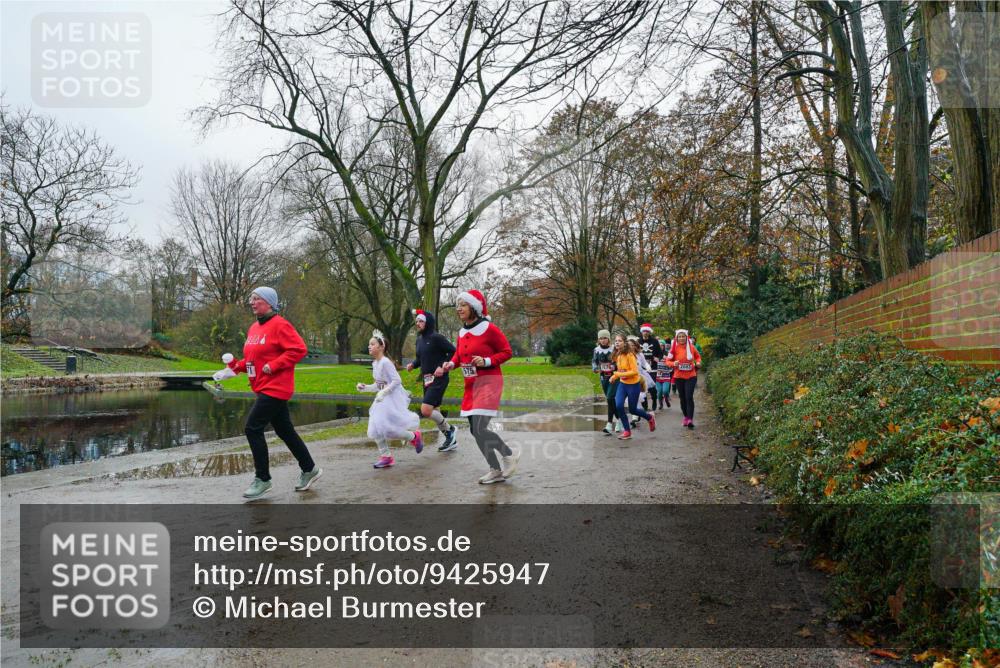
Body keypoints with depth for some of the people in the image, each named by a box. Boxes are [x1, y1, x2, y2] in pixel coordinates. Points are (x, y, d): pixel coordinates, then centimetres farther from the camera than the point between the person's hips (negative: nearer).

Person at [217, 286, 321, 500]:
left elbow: (298, 349, -19)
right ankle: (309, 469, 27)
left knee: (252, 428, -9)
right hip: (264, 388, 9)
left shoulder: (279, 325, -13)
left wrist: (273, 366, -21)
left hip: (274, 388, -9)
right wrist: (235, 366, 5)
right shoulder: (254, 328, 14)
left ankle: (262, 479, 3)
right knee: (284, 431, 14)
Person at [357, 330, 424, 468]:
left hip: (393, 398, -9)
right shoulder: (374, 364, 10)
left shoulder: (385, 362, -18)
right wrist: (365, 387, 4)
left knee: (389, 428, -11)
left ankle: (414, 436, 15)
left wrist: (384, 392, -25)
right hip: (383, 399, 9)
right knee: (376, 428, 3)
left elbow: (397, 380, -23)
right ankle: (386, 456, 13)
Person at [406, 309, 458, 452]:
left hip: (438, 379, -9)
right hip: (427, 380, 9)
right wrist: (412, 364, 3)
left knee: (426, 410, -18)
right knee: (434, 412, 13)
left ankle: (450, 430, 4)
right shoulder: (419, 339, 11)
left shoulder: (436, 337, -13)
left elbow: (453, 352, -14)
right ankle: (451, 440, 27)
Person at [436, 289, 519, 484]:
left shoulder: (489, 329, -12)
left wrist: (486, 361, -20)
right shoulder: (462, 332, 8)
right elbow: (459, 354, 20)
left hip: (489, 382, -8)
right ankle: (496, 471, 21)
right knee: (475, 431, 8)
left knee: (480, 429, -16)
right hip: (471, 385, 8)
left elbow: (507, 352, -7)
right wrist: (450, 364, -1)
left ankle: (510, 454, 10)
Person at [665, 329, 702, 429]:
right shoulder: (675, 348, -4)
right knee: (682, 398, 11)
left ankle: (690, 419, -13)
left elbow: (698, 356, 17)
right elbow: (668, 360, -1)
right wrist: (673, 363, -21)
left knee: (689, 397, -12)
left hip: (691, 376, -1)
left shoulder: (691, 347, -1)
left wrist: (698, 362, -3)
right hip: (679, 377, 1)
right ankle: (686, 417, 27)